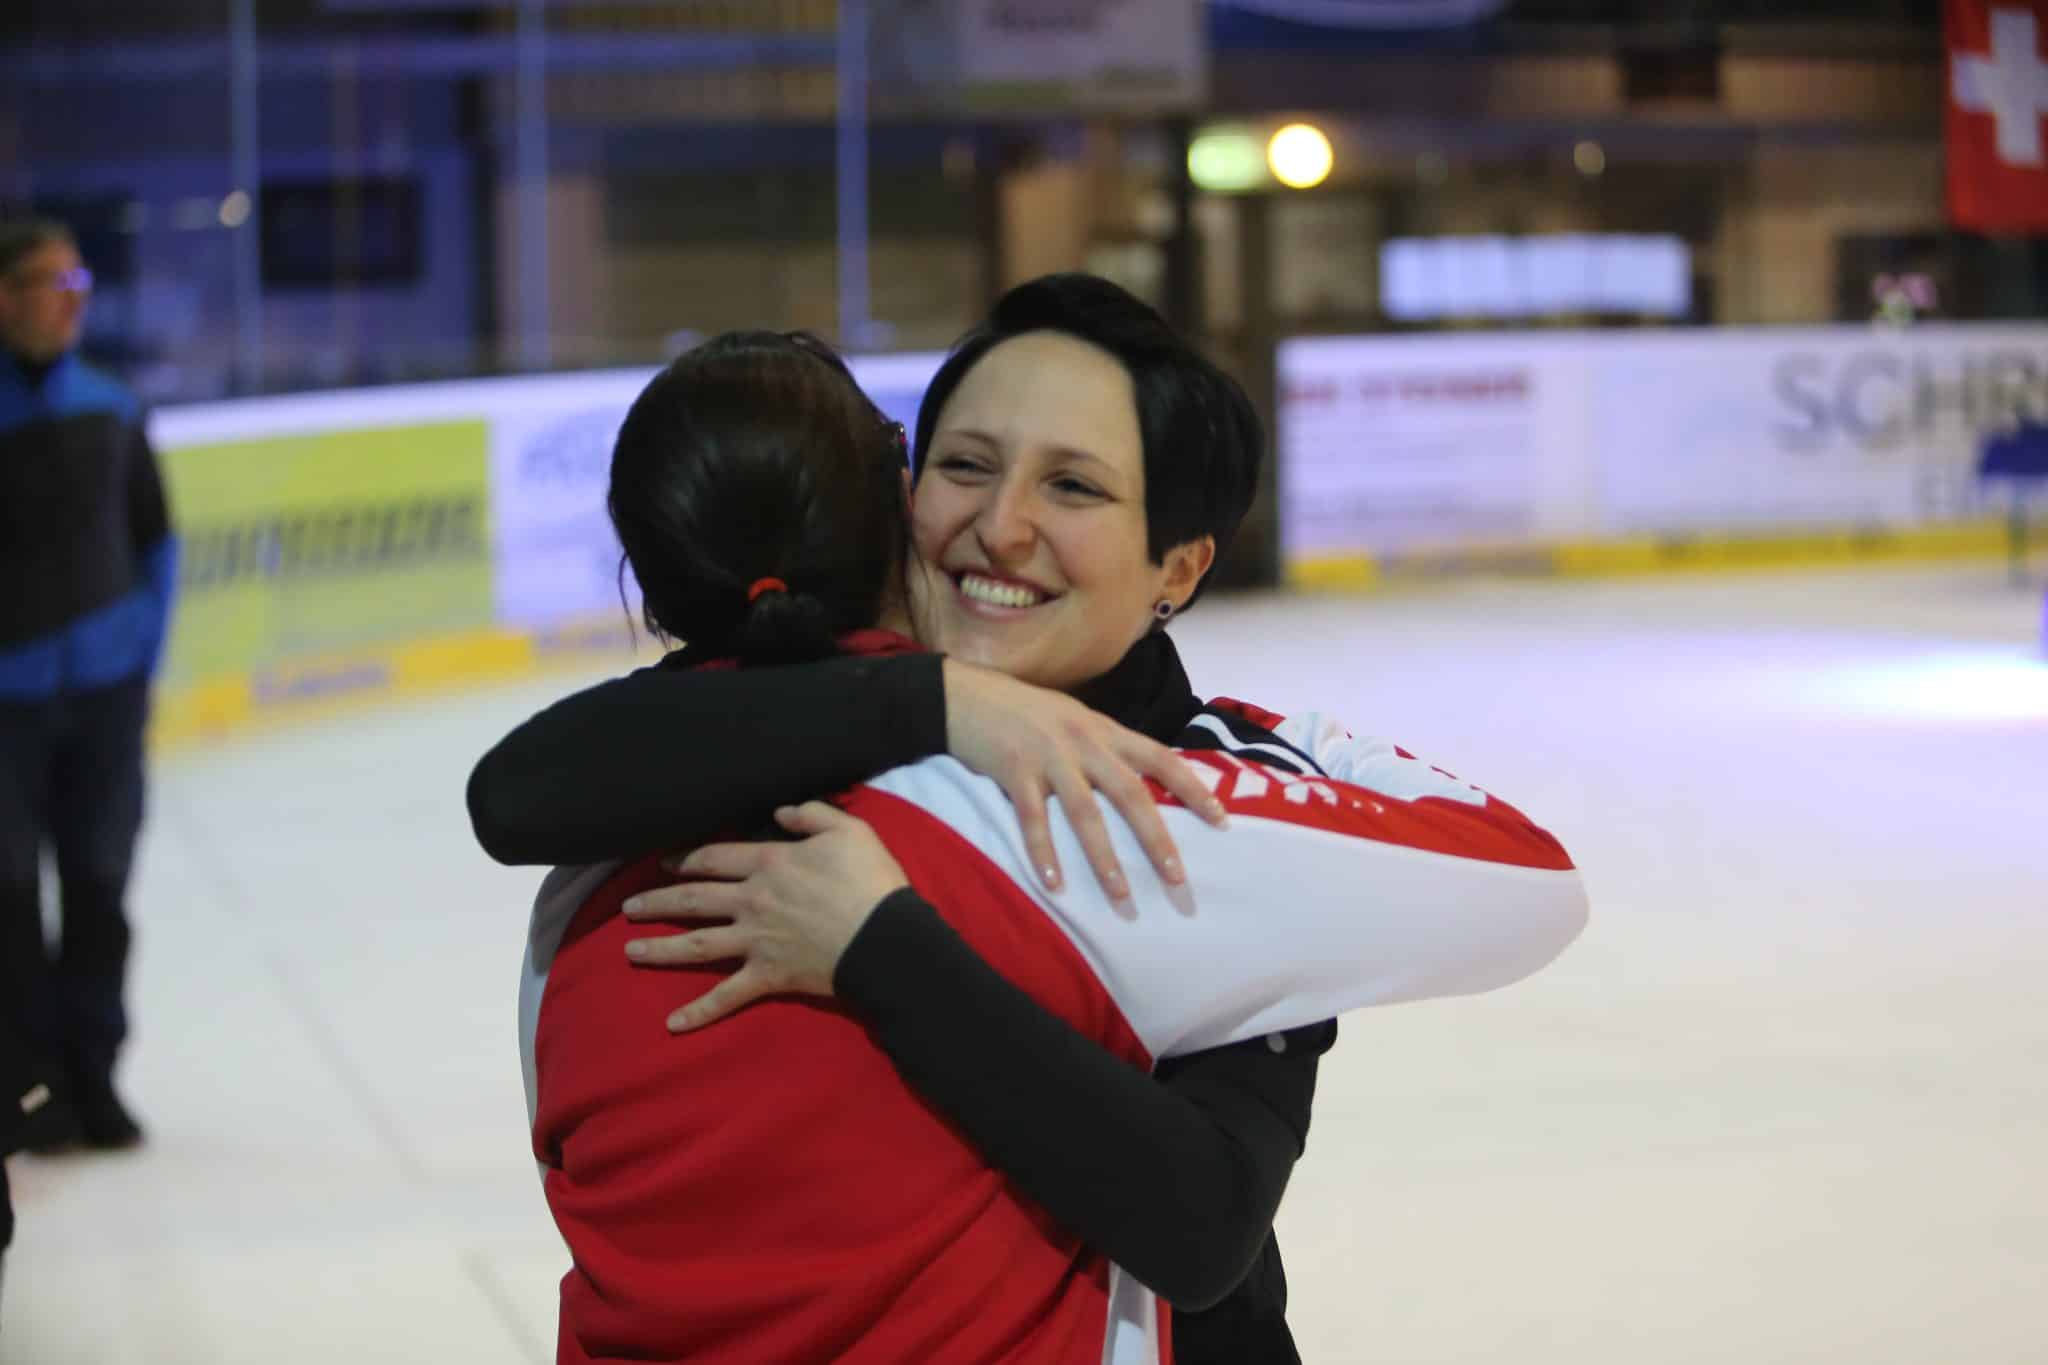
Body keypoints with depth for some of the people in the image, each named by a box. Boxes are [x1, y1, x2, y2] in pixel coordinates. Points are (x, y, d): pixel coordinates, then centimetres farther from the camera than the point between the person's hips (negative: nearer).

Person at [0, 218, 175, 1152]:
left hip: (105, 688, 4)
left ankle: (92, 1073, 22)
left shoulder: (109, 411, 2)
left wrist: (144, 654, 8)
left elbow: (155, 539, 13)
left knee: (99, 884, 10)